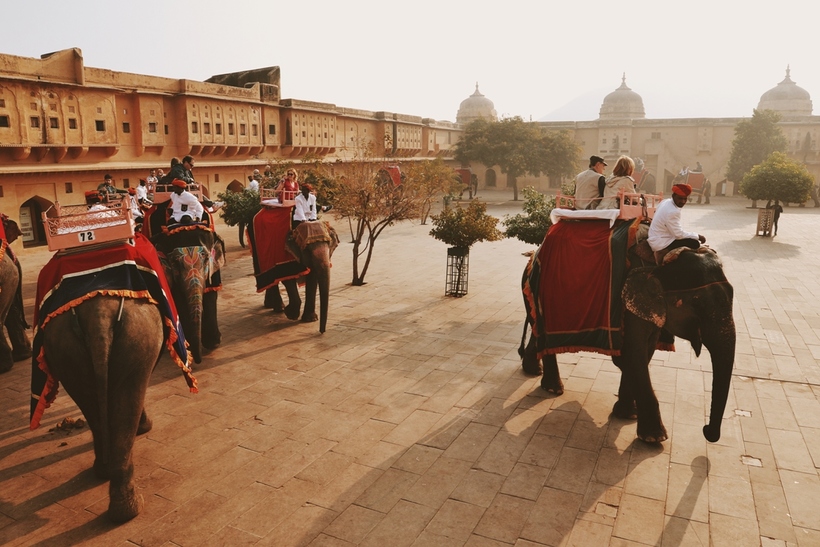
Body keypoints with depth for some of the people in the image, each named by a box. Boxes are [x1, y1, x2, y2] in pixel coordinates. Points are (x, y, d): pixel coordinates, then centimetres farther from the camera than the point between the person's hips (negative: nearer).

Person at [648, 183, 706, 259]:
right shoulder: (672, 212, -26)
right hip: (661, 243, -10)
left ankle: (663, 251, 15)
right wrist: (698, 236, -9)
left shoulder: (666, 202, 3)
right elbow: (679, 234, -20)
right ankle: (663, 253, -3)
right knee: (695, 244, -11)